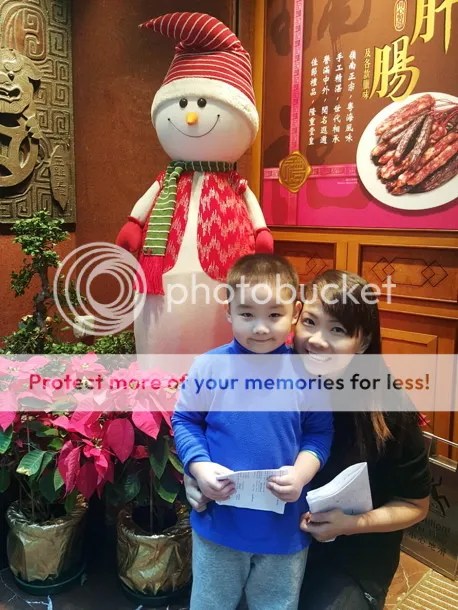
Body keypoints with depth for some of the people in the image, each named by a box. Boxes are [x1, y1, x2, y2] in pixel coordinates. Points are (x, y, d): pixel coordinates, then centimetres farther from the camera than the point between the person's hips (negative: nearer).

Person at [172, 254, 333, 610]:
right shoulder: (208, 366, -13)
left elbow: (320, 432, -1)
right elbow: (185, 421, -2)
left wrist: (301, 473, -18)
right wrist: (199, 467, -17)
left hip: (285, 527, 1)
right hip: (219, 524, 0)